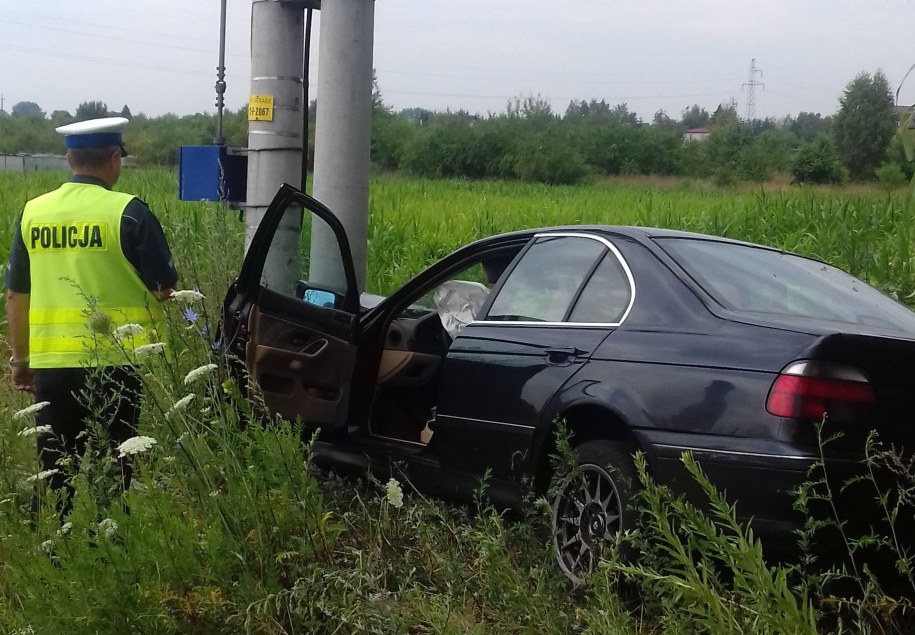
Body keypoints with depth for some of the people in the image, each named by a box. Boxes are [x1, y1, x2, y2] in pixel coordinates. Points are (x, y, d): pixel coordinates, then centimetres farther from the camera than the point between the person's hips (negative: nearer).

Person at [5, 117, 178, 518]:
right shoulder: (129, 212, -9)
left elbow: (15, 296, 10)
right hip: (114, 362, -4)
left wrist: (19, 359, 19)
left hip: (50, 363, 4)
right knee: (112, 468, 6)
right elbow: (165, 288, -7)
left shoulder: (33, 212, 5)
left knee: (55, 468, 12)